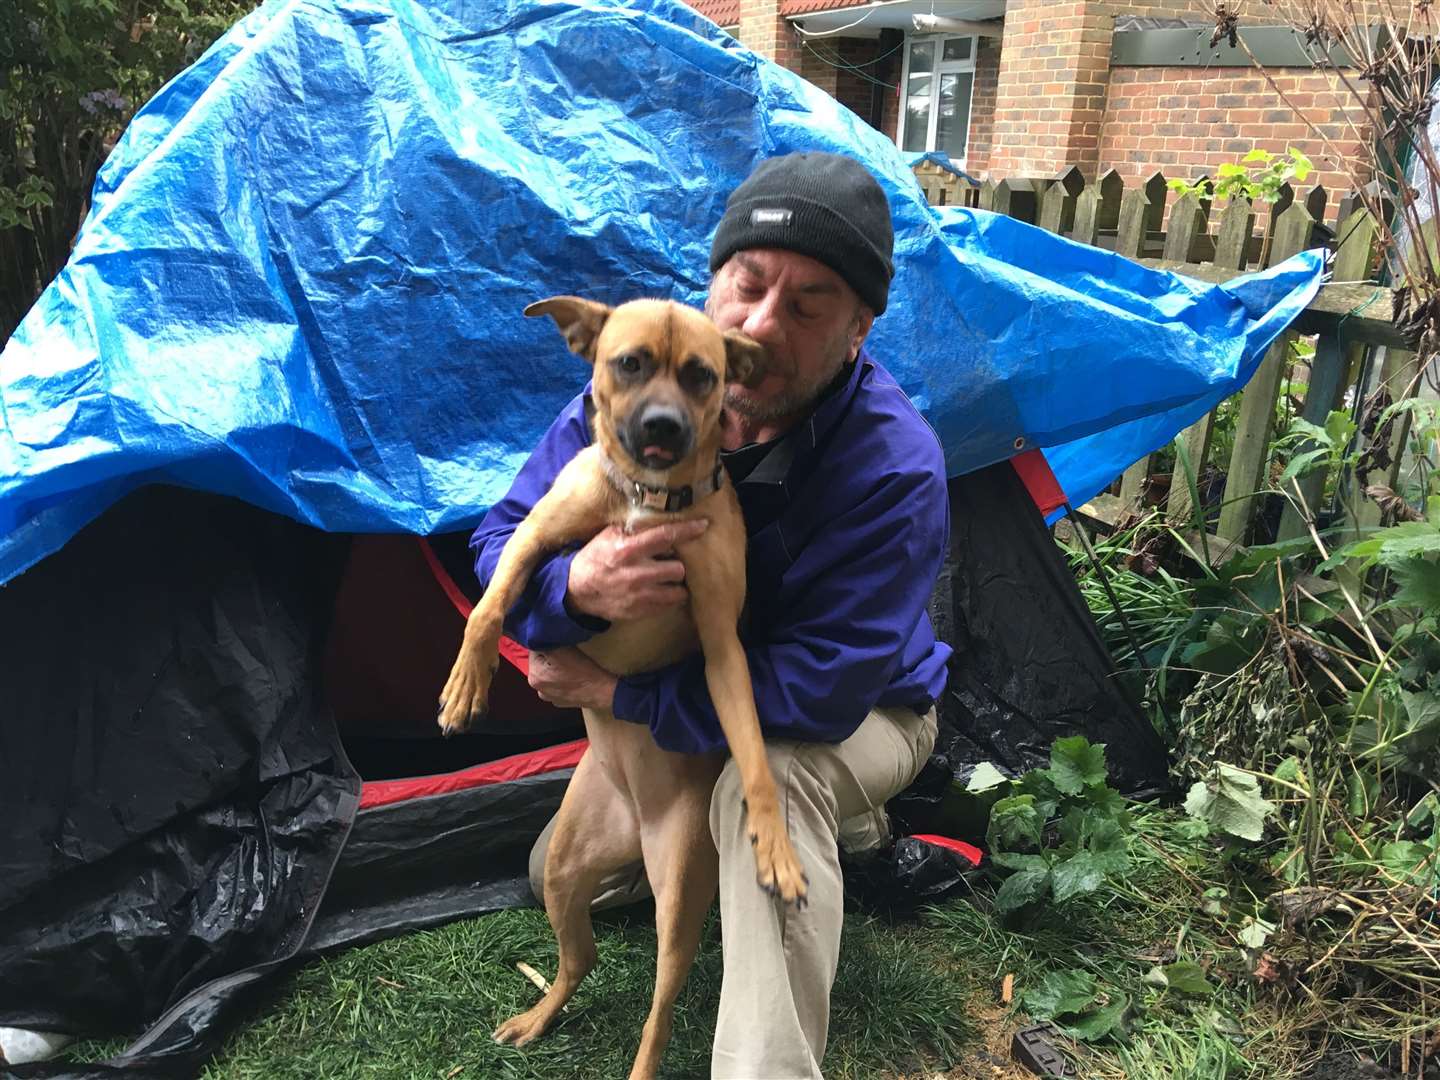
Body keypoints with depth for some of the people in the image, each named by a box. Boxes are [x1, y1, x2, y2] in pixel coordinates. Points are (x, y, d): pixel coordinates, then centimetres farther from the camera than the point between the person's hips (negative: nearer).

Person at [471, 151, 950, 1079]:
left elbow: (818, 694, -38)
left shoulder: (896, 470, -36)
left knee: (770, 776, -41)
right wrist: (575, 590, -44)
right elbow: (502, 546, -19)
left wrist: (615, 692, -31)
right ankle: (833, 826, 22)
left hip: (860, 720, -5)